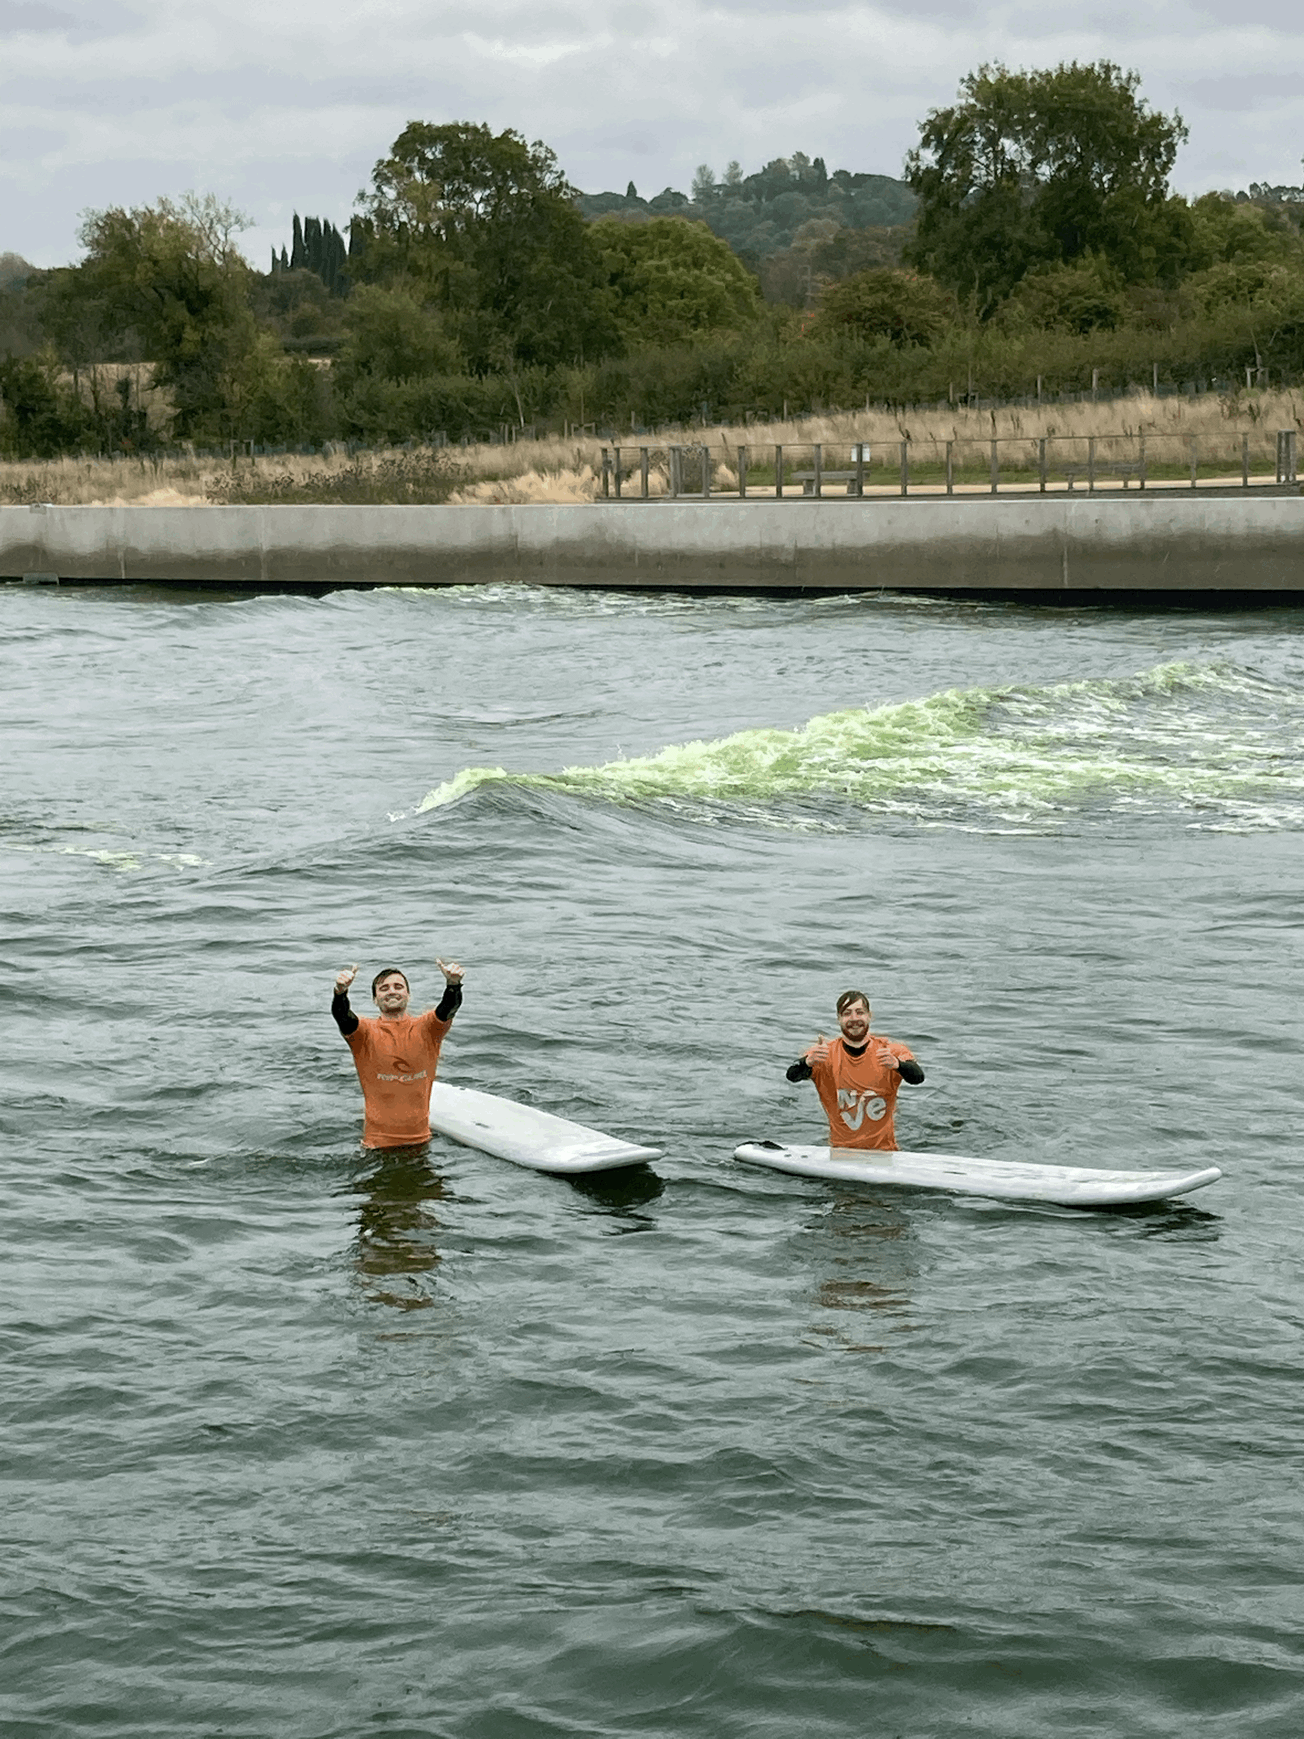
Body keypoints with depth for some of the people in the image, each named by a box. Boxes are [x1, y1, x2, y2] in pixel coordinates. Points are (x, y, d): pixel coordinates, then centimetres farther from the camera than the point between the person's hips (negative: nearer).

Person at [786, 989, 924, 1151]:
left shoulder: (890, 1050, -2)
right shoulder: (825, 1053, 1)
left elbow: (918, 1078, -18)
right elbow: (792, 1076, -14)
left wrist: (897, 1064, -40)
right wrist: (808, 1062, -36)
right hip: (840, 1149, 1)